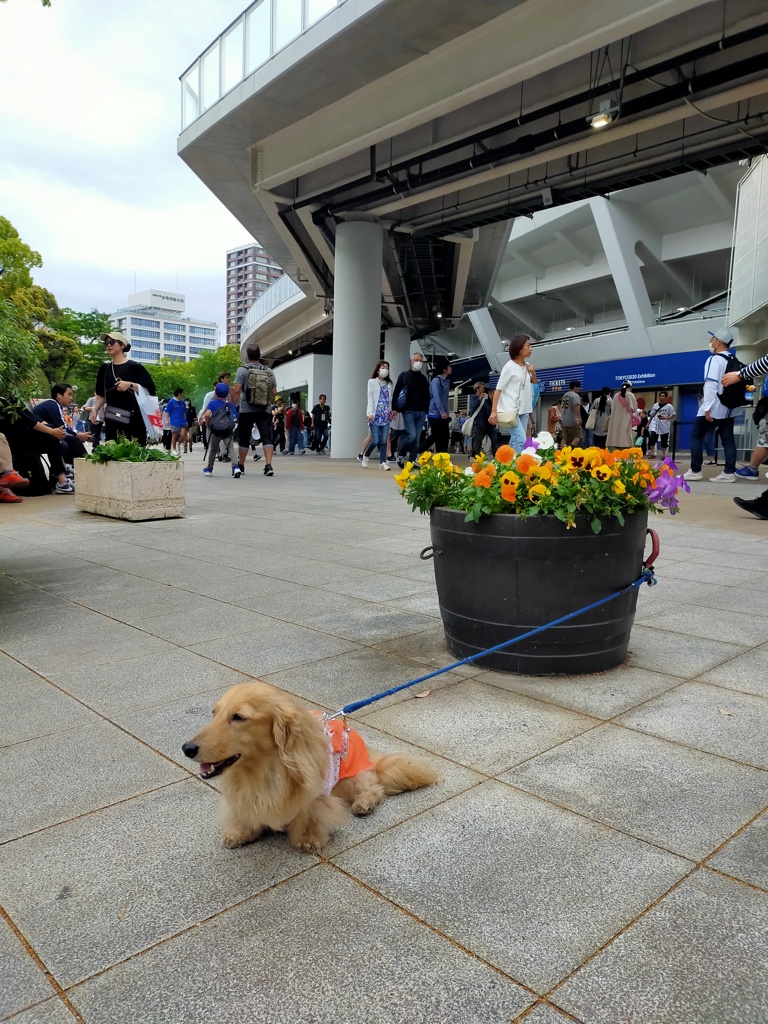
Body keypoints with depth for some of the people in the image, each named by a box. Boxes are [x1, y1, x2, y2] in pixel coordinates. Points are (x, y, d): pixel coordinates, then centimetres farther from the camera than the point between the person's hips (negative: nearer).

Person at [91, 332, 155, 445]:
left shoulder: (135, 367, -2)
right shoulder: (104, 368, 14)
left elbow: (150, 390, -8)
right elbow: (102, 395, 22)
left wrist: (130, 385, -19)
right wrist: (95, 410, 9)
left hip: (134, 420, -5)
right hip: (112, 421, 5)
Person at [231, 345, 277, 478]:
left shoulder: (243, 370, -3)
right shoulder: (269, 371, 6)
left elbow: (236, 390, -10)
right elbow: (274, 392, 7)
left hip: (246, 410, -2)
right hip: (264, 410, 2)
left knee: (244, 439, 8)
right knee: (267, 437, -1)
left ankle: (240, 466, 19)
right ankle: (268, 465, -13)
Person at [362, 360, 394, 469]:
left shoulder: (389, 384, 14)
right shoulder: (372, 382, 4)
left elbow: (391, 399, 13)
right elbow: (370, 398, -3)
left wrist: (391, 411, 4)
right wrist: (370, 413, -11)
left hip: (386, 415, 3)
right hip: (375, 415, -3)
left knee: (383, 440, -1)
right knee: (375, 440, -7)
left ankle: (382, 462, 1)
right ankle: (366, 455, 19)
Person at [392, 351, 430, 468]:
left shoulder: (423, 378, 15)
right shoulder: (404, 375, 4)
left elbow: (427, 396, 18)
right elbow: (396, 393, 1)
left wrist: (426, 410, 7)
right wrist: (394, 408, -7)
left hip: (421, 412, 4)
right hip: (409, 411, -4)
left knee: (416, 438, 3)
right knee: (411, 435, -17)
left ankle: (412, 461, 10)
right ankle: (400, 454, 6)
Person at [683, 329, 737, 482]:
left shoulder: (715, 359, -11)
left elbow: (711, 384, -19)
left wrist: (708, 408, -22)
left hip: (714, 407, -7)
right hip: (728, 407, 7)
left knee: (696, 435, 2)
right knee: (728, 440, 4)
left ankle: (695, 471, -1)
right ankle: (729, 472, 0)